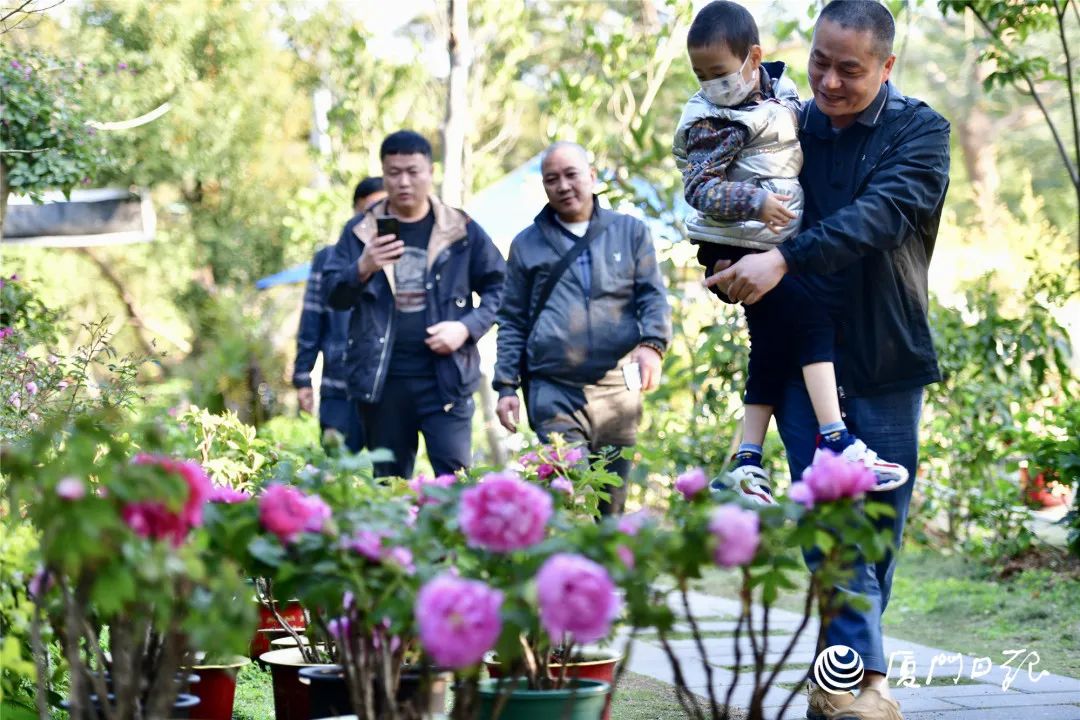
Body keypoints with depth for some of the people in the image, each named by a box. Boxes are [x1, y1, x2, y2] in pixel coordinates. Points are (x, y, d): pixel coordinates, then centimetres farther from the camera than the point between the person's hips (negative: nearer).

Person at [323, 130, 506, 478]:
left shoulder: (461, 231, 5)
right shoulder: (360, 231, 8)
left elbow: (497, 287, 9)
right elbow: (334, 295, 3)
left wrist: (468, 327, -8)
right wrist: (363, 269, -18)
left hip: (445, 377, -2)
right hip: (381, 380, 2)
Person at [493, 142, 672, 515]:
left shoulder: (630, 232, 14)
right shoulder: (527, 244, 15)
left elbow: (654, 295, 7)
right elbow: (512, 321, 16)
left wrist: (652, 343, -13)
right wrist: (506, 386, 7)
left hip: (617, 388, 1)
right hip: (552, 390, -1)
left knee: (612, 500, 2)